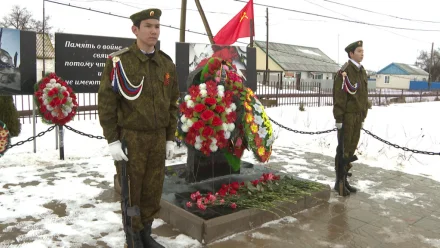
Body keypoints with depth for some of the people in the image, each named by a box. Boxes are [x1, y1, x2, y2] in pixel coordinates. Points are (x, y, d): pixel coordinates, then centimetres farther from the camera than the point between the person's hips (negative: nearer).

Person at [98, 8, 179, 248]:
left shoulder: (167, 64, 6)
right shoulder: (118, 61, -9)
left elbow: (172, 103, 10)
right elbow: (106, 102, -9)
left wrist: (170, 138, 8)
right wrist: (112, 140, -13)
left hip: (158, 138, 5)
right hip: (130, 138, -4)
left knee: (153, 190, 12)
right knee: (131, 191, 6)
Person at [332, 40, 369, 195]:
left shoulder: (362, 72, 14)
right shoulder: (344, 72, -12)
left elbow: (364, 96, 17)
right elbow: (339, 97, -16)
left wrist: (363, 117, 16)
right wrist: (338, 118, -18)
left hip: (358, 116, 8)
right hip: (347, 116, -8)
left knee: (352, 147, 12)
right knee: (343, 149, -1)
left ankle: (344, 179, 23)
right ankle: (339, 182, 9)